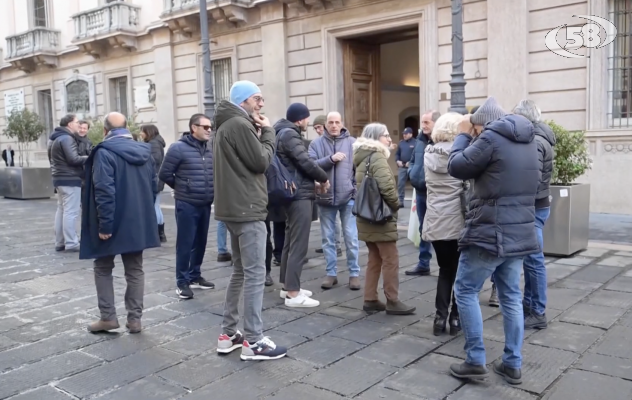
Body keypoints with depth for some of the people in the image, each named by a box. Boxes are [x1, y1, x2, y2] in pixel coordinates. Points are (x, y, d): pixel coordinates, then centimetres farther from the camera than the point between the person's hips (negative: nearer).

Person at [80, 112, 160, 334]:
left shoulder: (104, 152, -14)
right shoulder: (144, 151, 7)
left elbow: (104, 190, -22)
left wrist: (104, 224, -19)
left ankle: (108, 317, 12)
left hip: (113, 223, -5)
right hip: (138, 222, 6)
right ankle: (134, 318, 13)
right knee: (135, 269, 11)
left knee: (103, 268, 13)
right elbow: (153, 184, 11)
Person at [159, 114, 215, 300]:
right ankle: (182, 281, 11)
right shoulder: (178, 148, -11)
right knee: (185, 244, 0)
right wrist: (182, 188, 5)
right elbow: (164, 174, -7)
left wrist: (209, 189, 8)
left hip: (205, 205, 6)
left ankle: (195, 276, 27)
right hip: (187, 205, -6)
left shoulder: (209, 150, 7)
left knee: (200, 242, 13)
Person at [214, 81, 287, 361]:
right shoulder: (240, 125, -15)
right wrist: (268, 132, -1)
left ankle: (229, 334, 20)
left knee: (240, 271, 15)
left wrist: (260, 133, 7)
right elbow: (262, 161, -13)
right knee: (255, 274, -6)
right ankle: (253, 341, 0)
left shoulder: (228, 125, 18)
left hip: (234, 208, 11)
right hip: (247, 209, -11)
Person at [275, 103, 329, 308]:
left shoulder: (284, 133, 17)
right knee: (298, 244, -8)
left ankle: (288, 285, 24)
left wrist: (316, 179, 9)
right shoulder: (290, 134, -14)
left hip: (293, 193, 11)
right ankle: (293, 293, -6)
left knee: (291, 242, 15)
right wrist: (324, 178, -4)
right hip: (300, 195, -11)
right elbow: (306, 162, -20)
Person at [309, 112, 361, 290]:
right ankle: (331, 273, 21)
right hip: (325, 197, 1)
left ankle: (354, 273, 15)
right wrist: (330, 159, -19)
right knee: (328, 238, 10)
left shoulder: (352, 142, 2)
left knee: (351, 237, 3)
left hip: (348, 196, -1)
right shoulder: (316, 143, 4)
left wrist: (357, 190, -7)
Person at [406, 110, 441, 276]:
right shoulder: (420, 140, 11)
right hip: (420, 191, 8)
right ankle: (423, 264, 29)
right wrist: (411, 173, 6)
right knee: (424, 229, 17)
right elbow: (413, 161, 22)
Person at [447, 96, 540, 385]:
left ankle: (475, 361, 8)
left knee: (465, 291, 5)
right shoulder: (528, 140, 12)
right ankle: (513, 365, 19)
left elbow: (457, 168, -8)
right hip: (520, 232, 8)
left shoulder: (492, 137, -14)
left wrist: (463, 135, 7)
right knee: (511, 297, 14)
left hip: (490, 233, -8)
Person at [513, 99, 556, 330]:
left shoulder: (535, 142, -18)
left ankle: (538, 314, 4)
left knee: (533, 260, -4)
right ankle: (529, 303, 27)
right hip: (535, 206, 10)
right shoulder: (539, 138, 14)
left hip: (534, 208, -10)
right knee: (529, 259, 16)